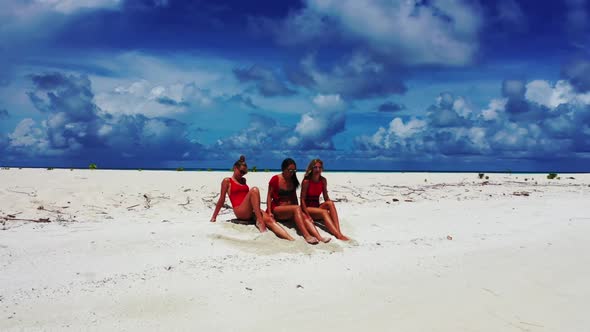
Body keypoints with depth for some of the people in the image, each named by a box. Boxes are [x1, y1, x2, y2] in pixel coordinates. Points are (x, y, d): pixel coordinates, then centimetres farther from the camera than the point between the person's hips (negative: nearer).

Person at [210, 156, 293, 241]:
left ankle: (290, 239, -47)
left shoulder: (243, 180, 25)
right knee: (254, 190, -29)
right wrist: (214, 217, 4)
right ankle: (259, 222, -36)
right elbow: (222, 199, 5)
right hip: (240, 212, -6)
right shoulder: (227, 181, 7)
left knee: (269, 219, -25)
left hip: (250, 212, 6)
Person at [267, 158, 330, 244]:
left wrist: (298, 211, 6)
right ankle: (306, 236, -47)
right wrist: (269, 212, -11)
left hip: (290, 209, 5)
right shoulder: (275, 179, -3)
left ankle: (319, 237, -46)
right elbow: (269, 196, -3)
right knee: (296, 208, -33)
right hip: (277, 209, -5)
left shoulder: (293, 180, 13)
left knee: (305, 217, -25)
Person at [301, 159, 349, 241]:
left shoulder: (323, 180, 2)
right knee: (324, 212, -32)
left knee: (330, 203, -25)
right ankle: (338, 235, -49)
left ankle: (339, 232, -38)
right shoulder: (306, 181, -14)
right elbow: (302, 200, -15)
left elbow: (326, 198, 7)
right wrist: (308, 216, -24)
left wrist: (331, 209, -9)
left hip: (317, 207, 5)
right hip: (307, 208, -5)